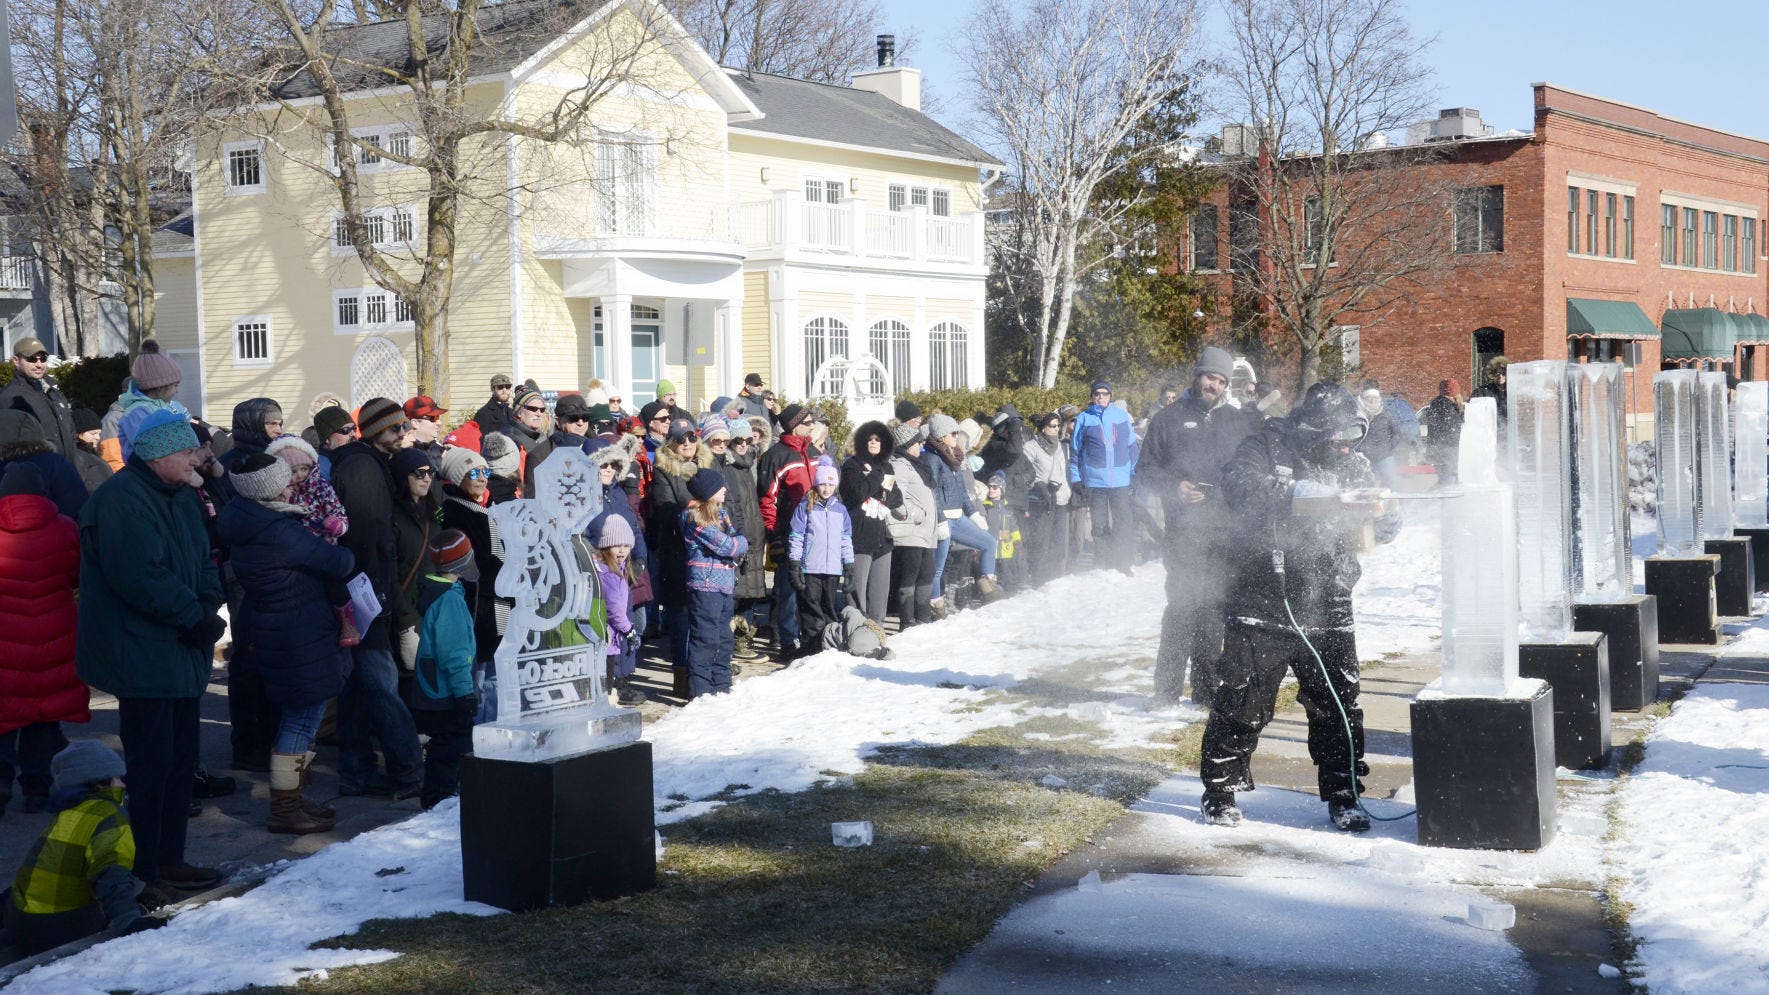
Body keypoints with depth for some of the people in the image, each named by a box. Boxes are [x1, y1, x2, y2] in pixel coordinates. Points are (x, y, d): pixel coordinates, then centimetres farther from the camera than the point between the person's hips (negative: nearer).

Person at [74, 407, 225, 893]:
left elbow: (203, 560, 14)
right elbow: (141, 577, -26)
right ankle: (147, 870, 6)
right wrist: (195, 618, -18)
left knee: (180, 759, 14)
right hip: (142, 656, -10)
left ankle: (169, 858, 25)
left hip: (181, 653, 10)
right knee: (152, 765, -4)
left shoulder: (181, 495, 13)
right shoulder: (122, 499, -17)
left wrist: (207, 609, -5)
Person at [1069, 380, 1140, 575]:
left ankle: (1123, 565, 10)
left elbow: (1131, 446, 13)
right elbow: (1075, 451, 6)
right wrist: (1075, 479, 1)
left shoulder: (1122, 415, 7)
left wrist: (1135, 474, 10)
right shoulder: (1083, 418, 2)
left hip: (1121, 481, 1)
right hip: (1095, 482, -1)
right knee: (1100, 526, 4)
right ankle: (1103, 565, 12)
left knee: (1123, 524, 0)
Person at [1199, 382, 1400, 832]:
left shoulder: (1352, 464, 8)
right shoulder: (1265, 449, -6)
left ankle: (1342, 795, 18)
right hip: (1263, 605, -4)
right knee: (1242, 703, 3)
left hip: (1326, 610, 4)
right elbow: (1241, 485, -26)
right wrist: (1304, 492, -33)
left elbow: (1380, 528, 9)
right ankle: (1221, 792, 17)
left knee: (1338, 704, 6)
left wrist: (1380, 516, -15)